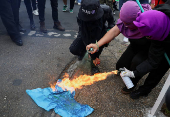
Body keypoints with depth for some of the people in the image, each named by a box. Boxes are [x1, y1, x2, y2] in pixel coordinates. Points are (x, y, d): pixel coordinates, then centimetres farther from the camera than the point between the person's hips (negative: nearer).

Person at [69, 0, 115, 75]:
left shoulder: (106, 10, -30)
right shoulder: (81, 17, -33)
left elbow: (111, 19, -2)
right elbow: (86, 38, -29)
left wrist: (110, 27, -20)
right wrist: (93, 57, -27)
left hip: (100, 33, 1)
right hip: (86, 34, -1)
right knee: (73, 49, -22)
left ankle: (93, 64, -17)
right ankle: (83, 50, 19)